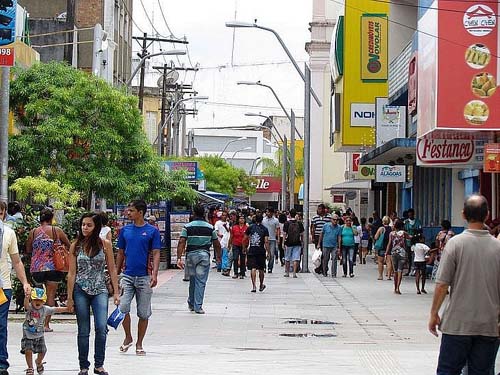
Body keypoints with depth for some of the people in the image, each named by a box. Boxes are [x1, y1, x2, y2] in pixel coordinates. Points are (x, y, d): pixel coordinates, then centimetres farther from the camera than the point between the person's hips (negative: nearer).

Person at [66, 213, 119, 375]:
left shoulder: (105, 244, 1)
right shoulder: (75, 246, 2)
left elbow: (112, 270, 5)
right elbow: (72, 273, 3)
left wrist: (116, 292, 1)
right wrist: (70, 297, 1)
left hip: (100, 291, -1)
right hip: (80, 291, 1)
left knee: (101, 328, -14)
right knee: (83, 331, 4)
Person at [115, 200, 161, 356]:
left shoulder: (152, 231, -2)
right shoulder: (125, 230, 8)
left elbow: (156, 254, -4)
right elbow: (120, 253, 14)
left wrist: (154, 274, -16)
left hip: (144, 277, -2)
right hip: (127, 275, 2)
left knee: (143, 313, 4)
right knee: (122, 307, -14)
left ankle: (139, 344, 16)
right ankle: (128, 337, 7)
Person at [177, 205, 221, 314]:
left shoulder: (187, 227, -1)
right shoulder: (210, 227, 2)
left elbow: (181, 243, -10)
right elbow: (217, 244, 8)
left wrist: (179, 258, -11)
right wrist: (218, 256, 23)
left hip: (191, 255, 1)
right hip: (204, 255, -1)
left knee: (192, 280, 17)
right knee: (201, 281, -1)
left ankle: (191, 304, 27)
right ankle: (198, 306, -5)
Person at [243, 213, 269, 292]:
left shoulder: (250, 227, 3)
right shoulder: (265, 229, -1)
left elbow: (245, 239, 7)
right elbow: (266, 241, -8)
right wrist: (268, 252, -4)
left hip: (251, 250, 0)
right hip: (261, 251, 0)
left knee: (253, 269, -4)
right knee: (261, 269, 14)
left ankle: (254, 286, -15)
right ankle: (261, 285, 28)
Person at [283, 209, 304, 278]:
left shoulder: (287, 223, -6)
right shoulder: (299, 223, 1)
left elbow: (285, 234, -7)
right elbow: (302, 234, 5)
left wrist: (283, 243, -2)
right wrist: (302, 242, 15)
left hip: (289, 243, -1)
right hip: (297, 243, 1)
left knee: (287, 259, 12)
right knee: (296, 259, 1)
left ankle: (287, 273, 19)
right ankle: (294, 273, -4)